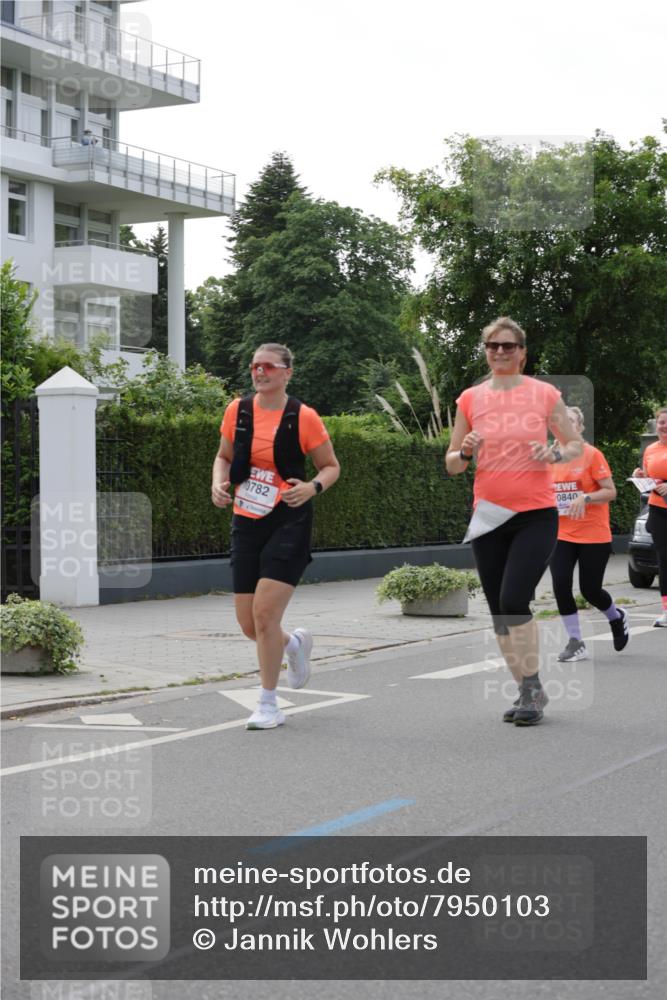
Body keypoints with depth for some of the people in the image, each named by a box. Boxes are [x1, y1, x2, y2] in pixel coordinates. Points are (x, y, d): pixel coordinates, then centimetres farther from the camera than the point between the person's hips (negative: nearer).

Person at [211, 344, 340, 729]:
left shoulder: (303, 417, -7)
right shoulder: (237, 410, 4)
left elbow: (331, 466, 3)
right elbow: (224, 456, 18)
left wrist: (313, 487, -18)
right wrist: (219, 482, -3)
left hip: (289, 523, -5)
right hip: (246, 522, 5)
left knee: (265, 612, -14)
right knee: (248, 623, 5)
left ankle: (269, 705, 1)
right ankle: (295, 643, 41)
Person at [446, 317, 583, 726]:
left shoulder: (544, 394, -1)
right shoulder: (471, 399, 5)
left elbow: (576, 445, 8)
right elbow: (452, 464, 11)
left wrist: (555, 453, -13)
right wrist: (466, 451, -11)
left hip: (536, 515, -4)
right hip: (489, 517, 4)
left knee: (513, 600, -18)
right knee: (500, 611, 6)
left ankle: (533, 688, -2)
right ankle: (528, 692, 19)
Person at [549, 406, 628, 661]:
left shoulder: (592, 454, -9)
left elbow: (611, 492, -11)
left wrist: (585, 498, -25)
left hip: (594, 536, -4)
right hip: (561, 534, 4)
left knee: (590, 590, 0)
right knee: (561, 585, -11)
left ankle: (617, 618, 35)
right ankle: (576, 643, 2)